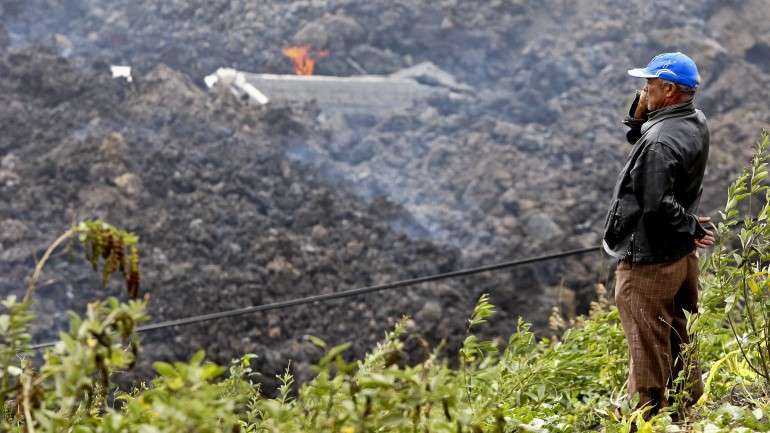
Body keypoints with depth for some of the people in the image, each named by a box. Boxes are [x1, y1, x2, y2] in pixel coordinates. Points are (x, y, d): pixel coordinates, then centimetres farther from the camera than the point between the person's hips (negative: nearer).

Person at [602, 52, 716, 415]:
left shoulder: (661, 142, -25)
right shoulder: (696, 123, 3)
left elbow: (657, 205, -28)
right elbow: (639, 139, 16)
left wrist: (692, 228, -12)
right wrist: (641, 114, -3)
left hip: (648, 262, -9)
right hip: (680, 256, 9)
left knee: (648, 350, 2)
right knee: (678, 342, 20)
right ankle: (690, 407, 31)